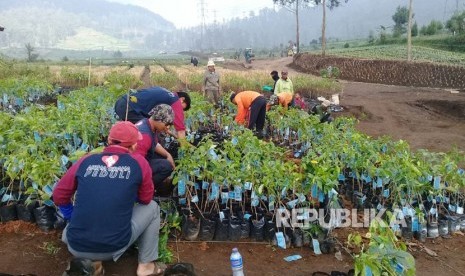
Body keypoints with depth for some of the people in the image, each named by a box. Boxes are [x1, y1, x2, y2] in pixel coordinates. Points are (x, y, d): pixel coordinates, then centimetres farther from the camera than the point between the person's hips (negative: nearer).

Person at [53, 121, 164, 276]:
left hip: (77, 247, 3)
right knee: (152, 208, 21)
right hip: (115, 246, -3)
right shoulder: (139, 163, -1)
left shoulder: (85, 161, 4)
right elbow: (145, 200, 11)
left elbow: (59, 196, 12)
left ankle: (93, 261, 16)